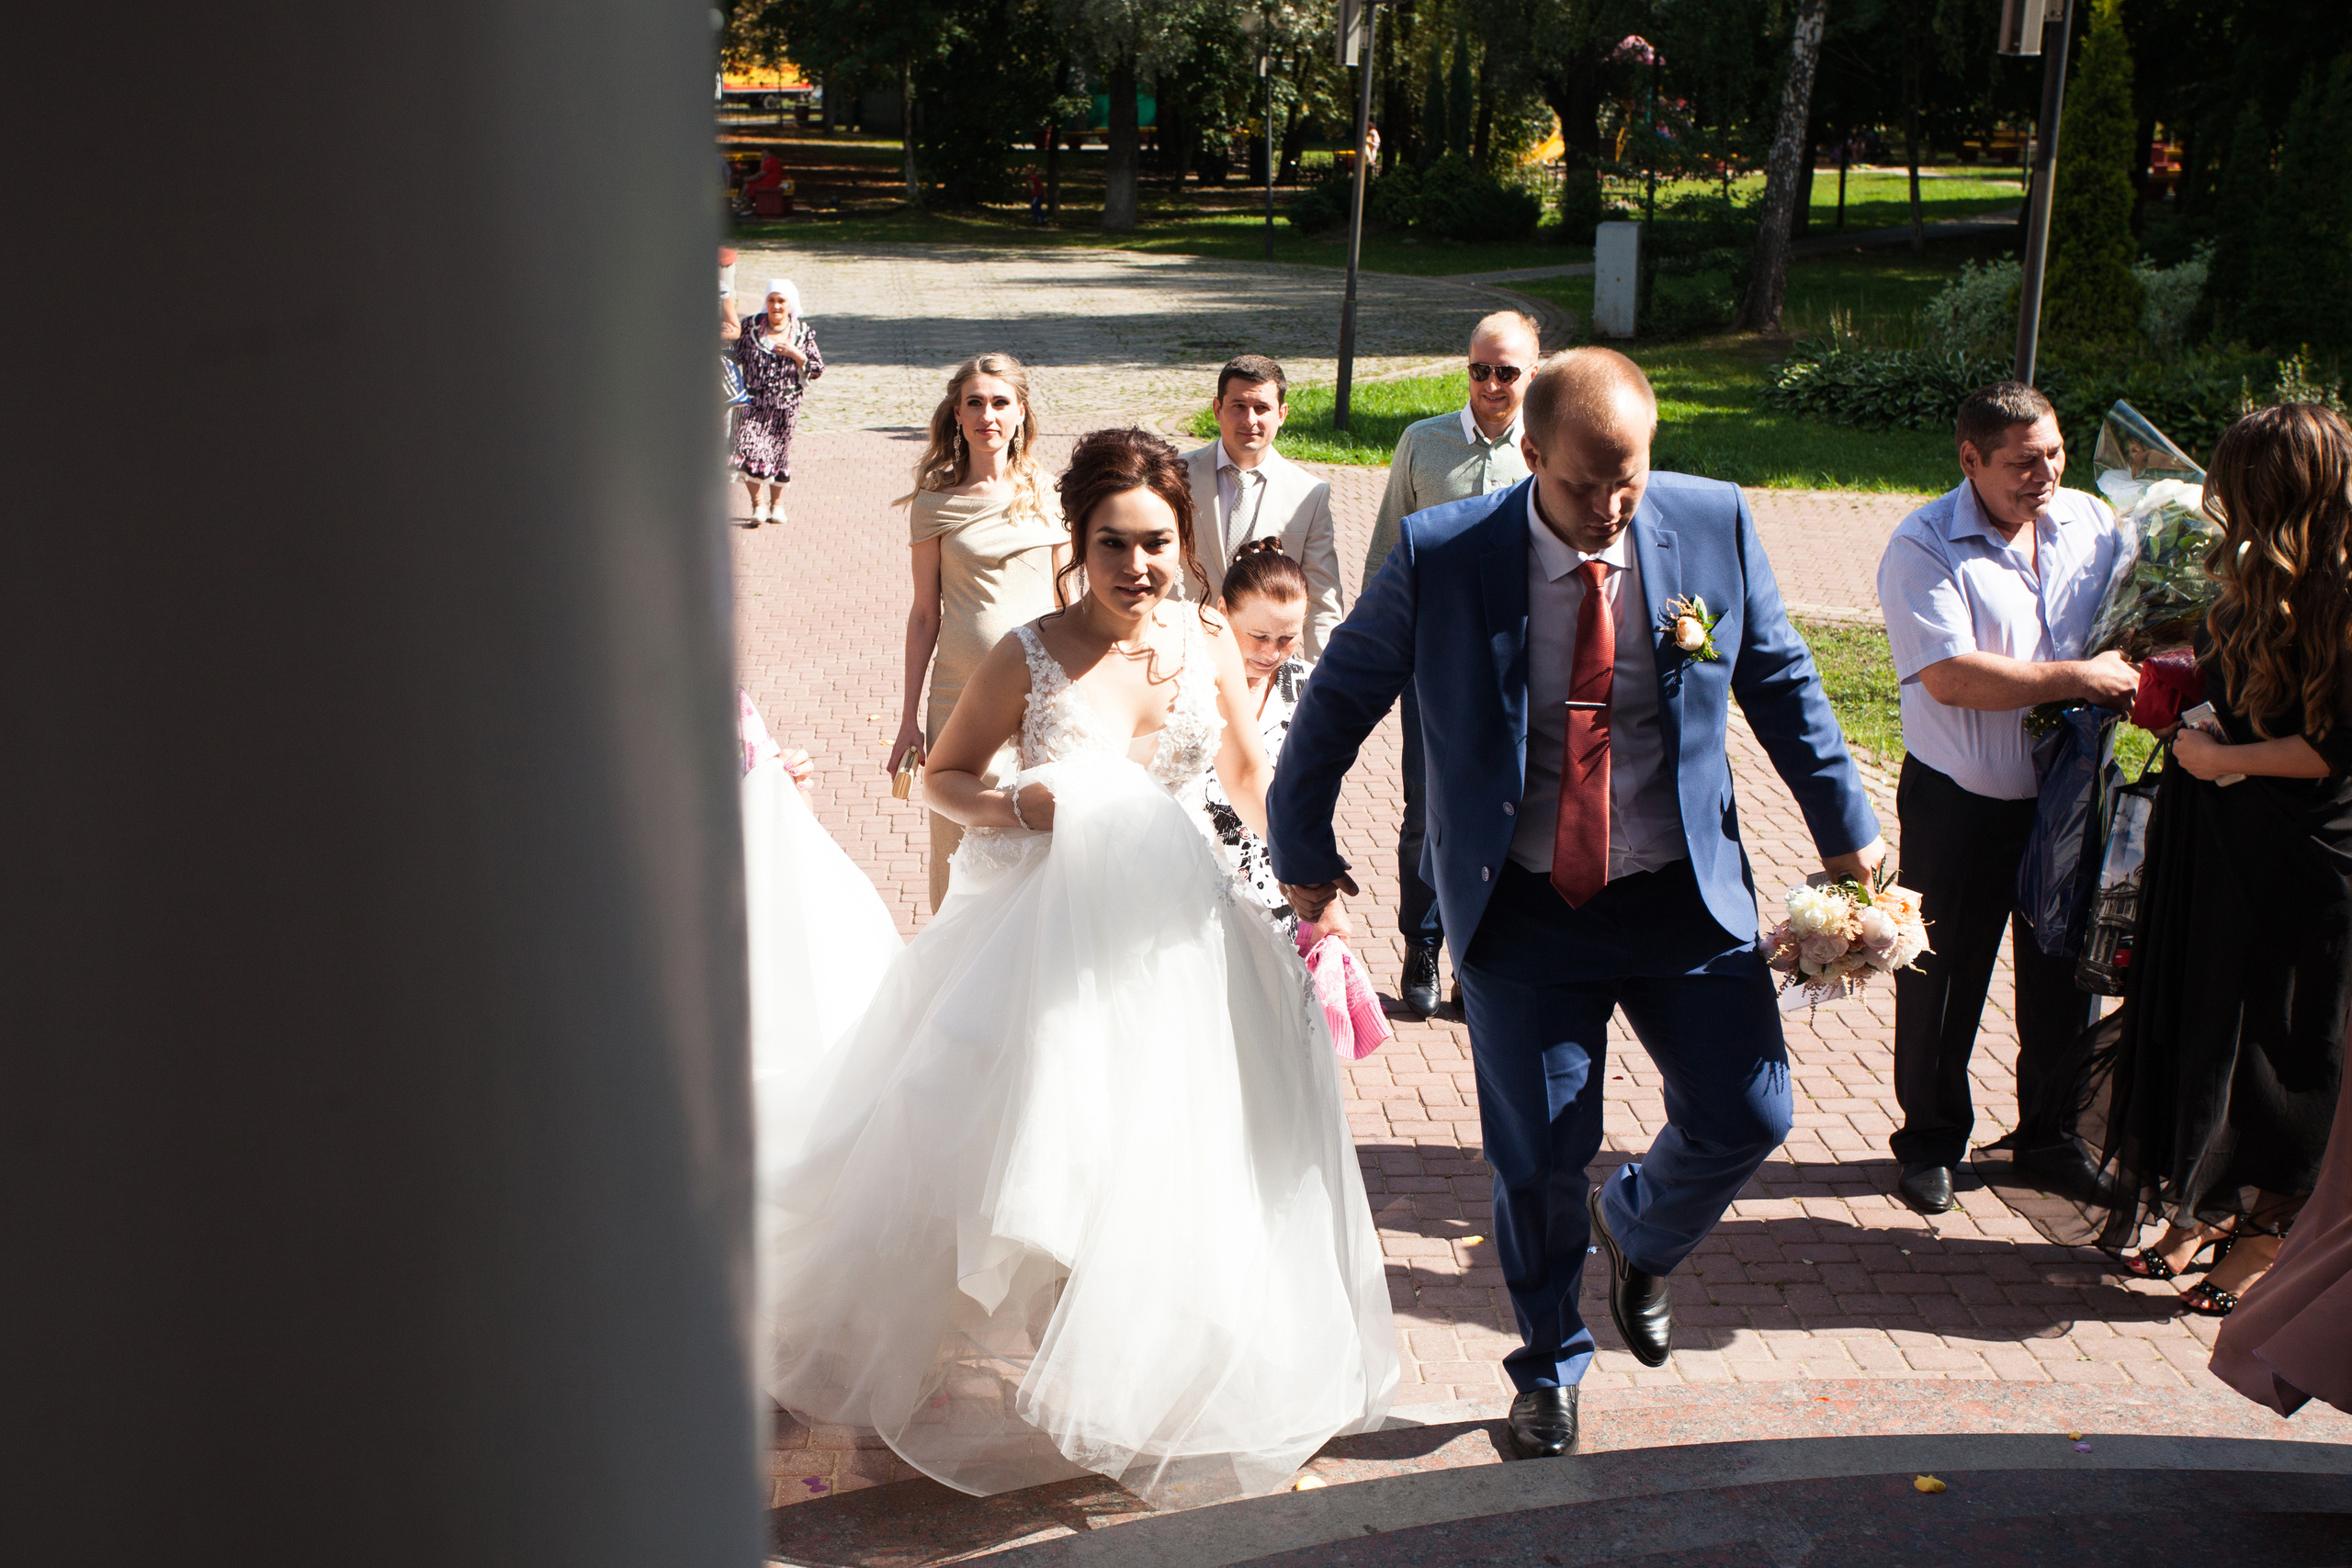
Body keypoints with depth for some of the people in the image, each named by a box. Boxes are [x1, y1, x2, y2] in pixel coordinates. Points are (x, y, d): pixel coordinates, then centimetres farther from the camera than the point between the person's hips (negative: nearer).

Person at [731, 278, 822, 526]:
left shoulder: (803, 332, 2)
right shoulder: (751, 327, 2)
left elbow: (818, 369, 1)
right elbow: (736, 356, 11)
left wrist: (795, 354, -12)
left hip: (785, 404, 0)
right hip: (754, 402, 0)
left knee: (779, 451, 8)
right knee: (748, 447, -15)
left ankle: (777, 502, 29)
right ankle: (758, 503, 2)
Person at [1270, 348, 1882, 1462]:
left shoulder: (1714, 525, -7)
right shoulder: (1441, 555, -13)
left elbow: (1781, 682, 7)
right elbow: (1340, 697, 0)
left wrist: (1845, 830, 10)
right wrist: (1302, 850, 6)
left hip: (1685, 896, 2)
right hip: (1524, 910, -2)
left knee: (1745, 1117, 0)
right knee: (1539, 1161, 6)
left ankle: (1634, 1232, 36)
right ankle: (1549, 1371, 32)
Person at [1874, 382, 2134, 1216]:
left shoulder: (2093, 523, 2)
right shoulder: (1924, 546, -14)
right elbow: (1951, 677, -23)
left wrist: (2136, 675, -11)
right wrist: (2077, 678, -21)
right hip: (1961, 803, -4)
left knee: (2063, 970, 15)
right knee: (1943, 977, 8)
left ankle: (2049, 1132, 34)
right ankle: (1931, 1141, 26)